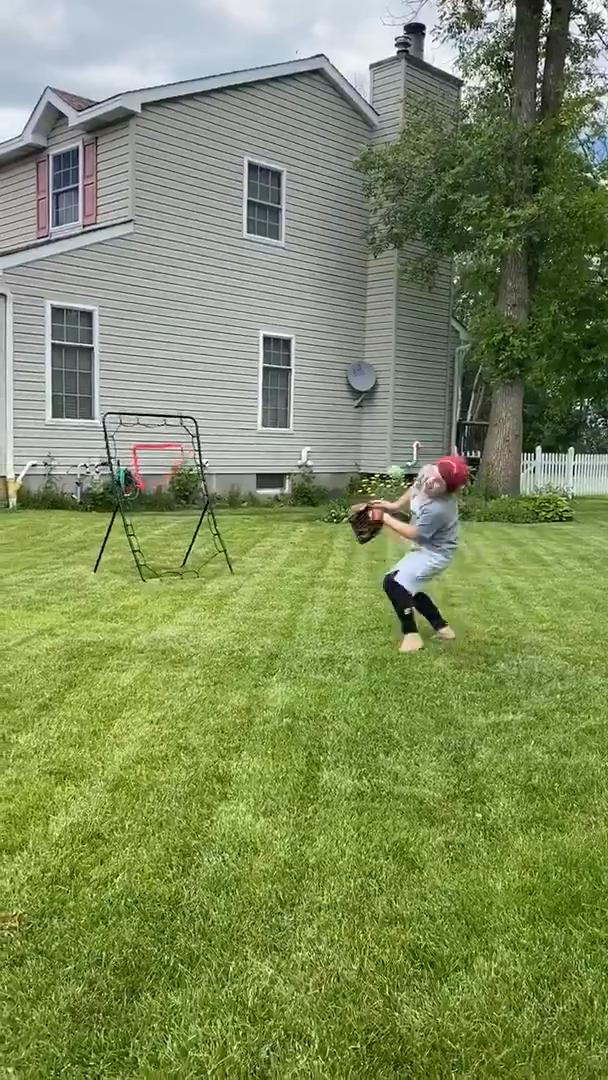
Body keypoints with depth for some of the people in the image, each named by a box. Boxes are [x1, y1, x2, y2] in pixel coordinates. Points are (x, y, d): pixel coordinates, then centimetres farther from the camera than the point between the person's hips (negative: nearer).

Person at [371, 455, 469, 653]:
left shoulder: (438, 508, -37)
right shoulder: (426, 471, -16)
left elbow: (413, 534, -24)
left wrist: (386, 519, -16)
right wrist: (395, 506, 6)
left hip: (436, 553, -10)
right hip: (425, 548, 10)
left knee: (394, 584, -18)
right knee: (407, 587, 18)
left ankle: (411, 635, -5)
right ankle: (441, 627, 27)